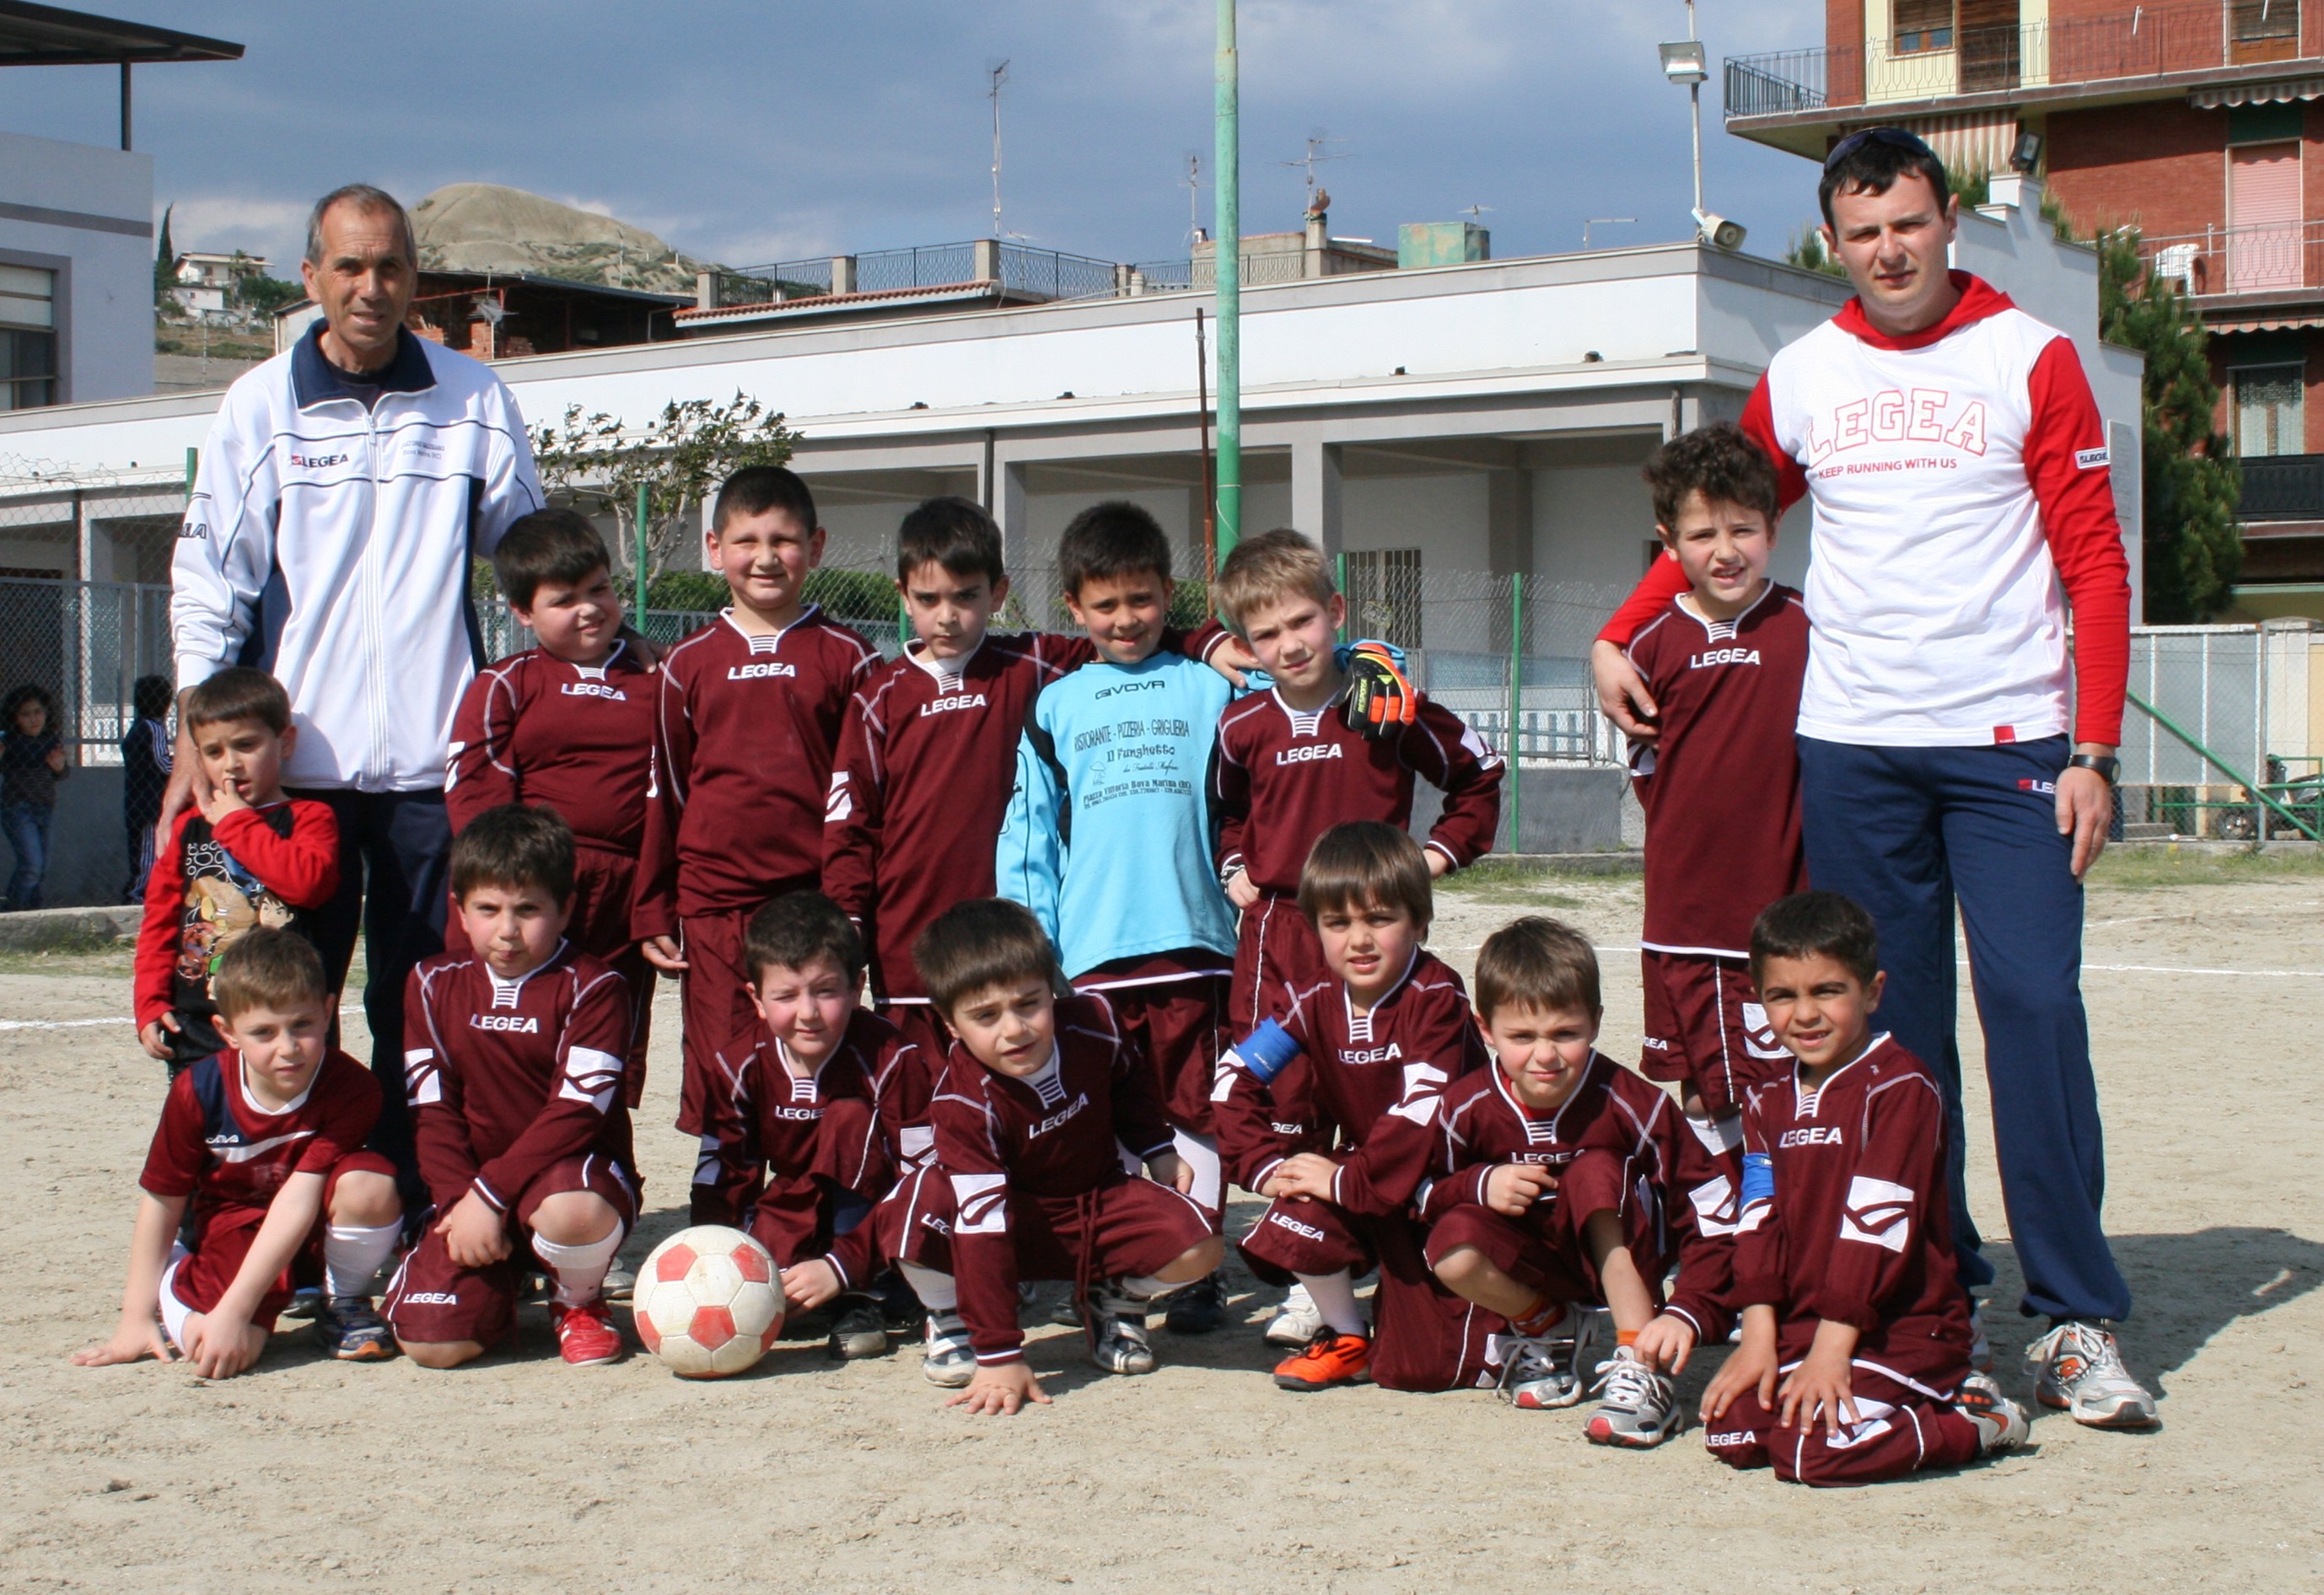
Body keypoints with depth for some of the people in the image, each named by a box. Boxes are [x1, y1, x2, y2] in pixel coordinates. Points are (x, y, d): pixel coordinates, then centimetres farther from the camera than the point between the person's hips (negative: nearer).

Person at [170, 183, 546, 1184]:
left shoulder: (473, 400, 6)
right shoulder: (259, 406, 5)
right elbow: (207, 578, 5)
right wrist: (196, 735, -2)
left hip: (430, 761, 0)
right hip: (293, 760, 0)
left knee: (421, 1009, 5)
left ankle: (416, 1206, 12)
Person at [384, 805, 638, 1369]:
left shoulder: (592, 988, -8)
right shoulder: (434, 984, 8)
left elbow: (576, 1112, -16)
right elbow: (433, 1111, 4)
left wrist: (490, 1193, -23)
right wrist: (460, 1201, -12)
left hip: (572, 1174, -3)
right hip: (471, 1191, 3)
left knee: (571, 1213, -42)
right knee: (431, 1343, -19)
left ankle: (578, 1302, -3)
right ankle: (496, 1291, 19)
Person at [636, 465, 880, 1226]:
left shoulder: (847, 660, 5)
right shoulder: (689, 663, 9)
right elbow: (663, 793, 12)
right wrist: (652, 911, 9)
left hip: (815, 901, -1)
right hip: (713, 906, 1)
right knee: (721, 1078, 3)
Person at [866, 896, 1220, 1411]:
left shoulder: (1094, 1022, -19)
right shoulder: (965, 1100, -30)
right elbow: (982, 1225, -35)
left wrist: (1158, 1151, 1)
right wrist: (999, 1355, -38)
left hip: (1101, 1202, 3)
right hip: (1015, 1221, -3)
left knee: (1197, 1249, -26)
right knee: (907, 1215, -34)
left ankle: (1117, 1301, 10)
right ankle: (953, 1320, -1)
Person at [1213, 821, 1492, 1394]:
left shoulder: (1437, 998, -19)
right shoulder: (1316, 1001, -2)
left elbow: (1424, 1112, -29)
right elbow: (1236, 1078, -3)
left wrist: (1348, 1179, -28)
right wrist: (1266, 1165, -15)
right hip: (1361, 1180, 5)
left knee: (1418, 1364, -14)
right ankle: (1345, 1338, 0)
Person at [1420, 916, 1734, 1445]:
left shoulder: (1628, 1103, -23)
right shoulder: (1469, 1107, -16)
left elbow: (1714, 1208, -21)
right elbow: (1421, 1194, -5)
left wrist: (1690, 1314, -32)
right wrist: (1480, 1185, -26)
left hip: (1624, 1258, -2)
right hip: (1537, 1261, 2)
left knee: (1594, 1171, -32)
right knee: (1452, 1248, -29)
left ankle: (1642, 1372, -28)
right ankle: (1547, 1329, 4)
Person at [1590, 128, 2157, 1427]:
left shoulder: (2030, 358, 2)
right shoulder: (1801, 379, 10)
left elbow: (2096, 563, 0)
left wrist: (2094, 750, -8)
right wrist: (1617, 637, 11)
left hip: (2008, 742, -2)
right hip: (1852, 746, 3)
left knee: (2036, 1009, -9)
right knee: (1891, 1027, 4)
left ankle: (2077, 1318, -3)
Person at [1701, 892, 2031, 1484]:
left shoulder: (1900, 1089, -13)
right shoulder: (1769, 1102, 11)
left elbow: (1877, 1221, -18)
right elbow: (1758, 1222, 3)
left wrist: (1830, 1351, -21)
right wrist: (1759, 1339, -8)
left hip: (1900, 1329, -7)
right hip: (1797, 1325, 8)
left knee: (1811, 1450, -26)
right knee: (1731, 1431, -12)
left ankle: (1974, 1421, -3)